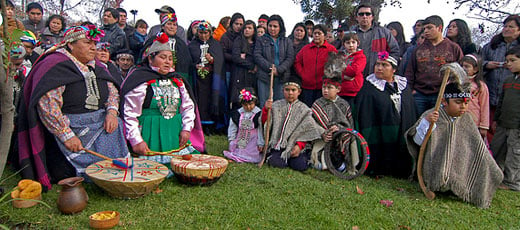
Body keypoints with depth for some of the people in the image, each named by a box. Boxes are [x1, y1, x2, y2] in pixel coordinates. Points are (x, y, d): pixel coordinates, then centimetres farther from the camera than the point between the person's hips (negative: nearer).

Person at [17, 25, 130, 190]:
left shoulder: (96, 67, 13)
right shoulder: (55, 65, -10)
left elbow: (112, 91, 17)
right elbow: (47, 105, -18)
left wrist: (111, 112, -6)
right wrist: (67, 136, -22)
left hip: (102, 122, 7)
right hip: (68, 126, -7)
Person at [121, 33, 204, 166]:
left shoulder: (177, 80, 14)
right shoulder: (140, 80, -5)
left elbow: (188, 106, 17)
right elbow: (130, 113, -9)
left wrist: (186, 129, 3)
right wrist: (136, 141, -13)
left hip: (176, 135, 6)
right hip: (151, 136, -6)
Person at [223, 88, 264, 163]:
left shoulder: (258, 114, -11)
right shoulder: (238, 113, 1)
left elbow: (261, 129, -8)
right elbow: (232, 128, 9)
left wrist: (260, 143, -9)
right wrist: (231, 140, 5)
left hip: (252, 141, -3)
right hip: (240, 140, 3)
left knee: (253, 158, -16)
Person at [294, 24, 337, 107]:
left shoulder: (331, 49, 3)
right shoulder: (305, 48, 11)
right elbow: (297, 62, 12)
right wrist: (302, 74, 0)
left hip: (323, 87, -2)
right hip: (307, 86, 2)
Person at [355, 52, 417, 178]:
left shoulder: (404, 86, 10)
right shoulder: (368, 88, -4)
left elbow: (412, 113, 14)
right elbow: (364, 118, -9)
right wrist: (367, 138, -14)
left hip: (402, 137, 4)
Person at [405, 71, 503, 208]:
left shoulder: (465, 118, 3)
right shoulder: (430, 115, -12)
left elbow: (477, 147, 9)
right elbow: (417, 141, -19)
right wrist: (426, 122, -34)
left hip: (461, 167, 5)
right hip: (437, 166, -5)